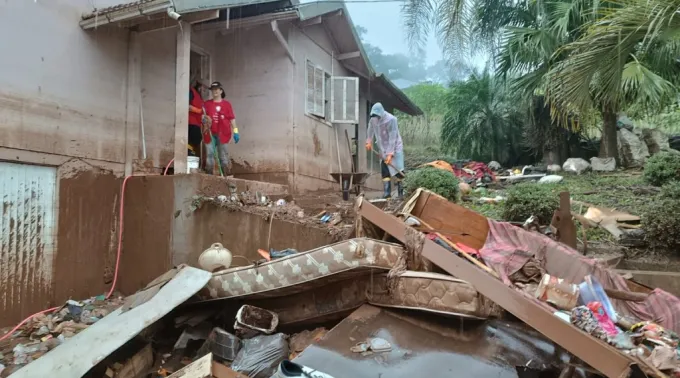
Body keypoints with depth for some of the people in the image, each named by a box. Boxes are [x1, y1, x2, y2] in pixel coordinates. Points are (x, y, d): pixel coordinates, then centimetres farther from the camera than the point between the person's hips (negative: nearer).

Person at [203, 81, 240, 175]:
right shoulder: (207, 104, 11)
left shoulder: (227, 104, 6)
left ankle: (224, 175, 4)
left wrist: (235, 131, -5)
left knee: (223, 155, 1)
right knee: (209, 154, 0)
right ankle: (209, 175, 4)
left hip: (222, 134, -1)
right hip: (210, 133, 2)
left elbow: (232, 118, 2)